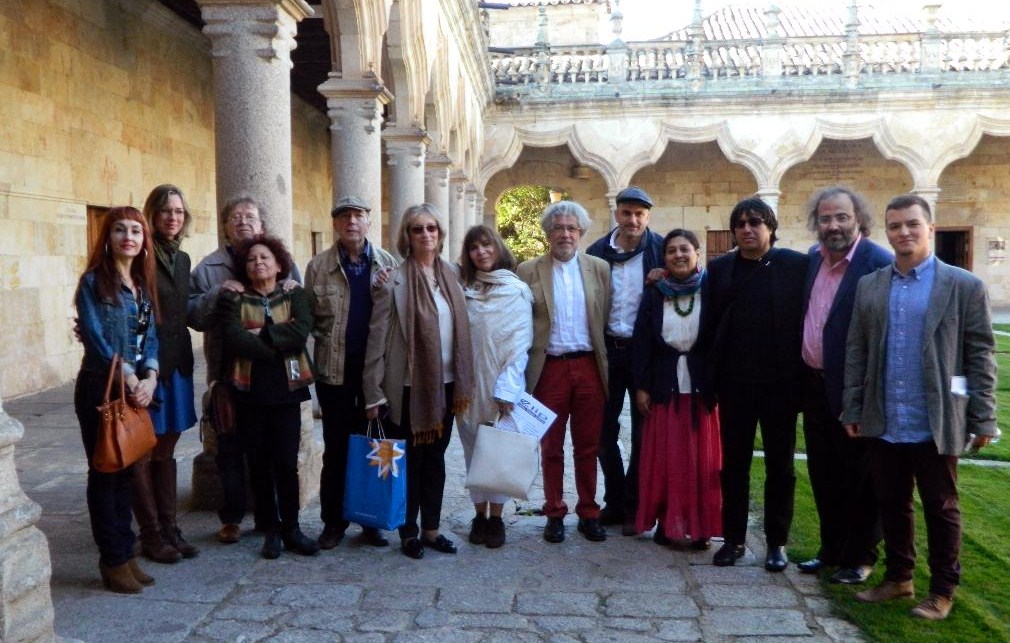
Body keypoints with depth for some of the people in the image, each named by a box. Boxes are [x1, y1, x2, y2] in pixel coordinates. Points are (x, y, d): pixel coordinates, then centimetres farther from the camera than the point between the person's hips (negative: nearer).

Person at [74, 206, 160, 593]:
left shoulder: (144, 283, 11)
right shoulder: (94, 281, -7)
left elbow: (150, 336, 7)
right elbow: (96, 338, -14)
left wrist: (149, 379, -8)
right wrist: (129, 379, -16)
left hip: (137, 389, 6)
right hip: (100, 390, -6)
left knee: (126, 472, 12)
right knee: (105, 474, 2)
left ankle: (125, 554, 22)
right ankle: (113, 562, 11)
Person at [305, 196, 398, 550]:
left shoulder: (388, 263, 3)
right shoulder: (318, 265, 1)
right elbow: (308, 317, 2)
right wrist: (327, 340, -9)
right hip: (334, 370, 0)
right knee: (336, 448, 8)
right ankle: (333, 521, 21)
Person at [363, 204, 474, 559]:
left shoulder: (449, 277, 8)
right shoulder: (393, 281, -9)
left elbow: (460, 331, 12)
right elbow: (377, 339, -9)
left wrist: (464, 382, 7)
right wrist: (373, 393, -11)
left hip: (445, 384, 5)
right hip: (408, 386, -5)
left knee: (436, 457, 14)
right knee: (409, 460, 6)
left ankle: (431, 529, 26)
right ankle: (409, 532, 21)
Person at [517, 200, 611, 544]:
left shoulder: (599, 268, 6)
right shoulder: (528, 271, 1)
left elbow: (606, 320, 6)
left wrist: (606, 365, 2)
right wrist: (523, 371, -4)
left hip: (589, 366, 1)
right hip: (550, 368, -1)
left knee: (588, 447, 10)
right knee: (551, 447, 9)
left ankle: (589, 513, 22)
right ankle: (555, 514, 21)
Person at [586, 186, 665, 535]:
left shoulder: (661, 250, -4)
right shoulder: (597, 251, 2)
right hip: (606, 349, 3)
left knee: (643, 432, 7)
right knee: (604, 429, 9)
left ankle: (635, 506, 19)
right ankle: (614, 502, 24)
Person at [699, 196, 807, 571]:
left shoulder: (797, 265, -2)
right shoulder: (719, 269, 4)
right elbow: (709, 324, 3)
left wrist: (802, 375, -7)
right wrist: (711, 375, -2)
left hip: (780, 383, -2)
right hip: (734, 383, 2)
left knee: (780, 465, 10)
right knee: (733, 464, 10)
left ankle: (777, 542, 23)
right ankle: (733, 538, 23)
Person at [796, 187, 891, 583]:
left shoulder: (879, 264, -15)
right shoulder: (813, 258, 7)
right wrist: (802, 378, 11)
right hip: (815, 383, 7)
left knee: (859, 474, 8)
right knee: (823, 472, 17)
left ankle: (861, 557, 25)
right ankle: (832, 548, 33)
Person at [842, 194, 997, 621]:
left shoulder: (964, 286, -3)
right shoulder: (869, 286, 7)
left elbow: (980, 356, -4)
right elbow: (855, 352, 8)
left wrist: (983, 419, -6)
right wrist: (852, 410, 5)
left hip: (935, 425, -3)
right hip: (882, 424, 4)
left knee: (940, 509, 9)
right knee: (892, 505, 15)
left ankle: (942, 590, 25)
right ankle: (898, 577, 32)